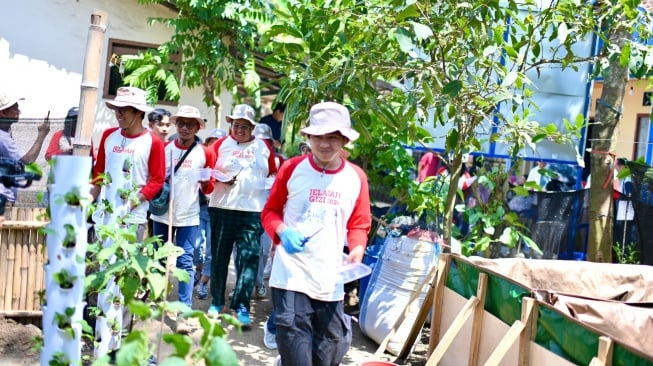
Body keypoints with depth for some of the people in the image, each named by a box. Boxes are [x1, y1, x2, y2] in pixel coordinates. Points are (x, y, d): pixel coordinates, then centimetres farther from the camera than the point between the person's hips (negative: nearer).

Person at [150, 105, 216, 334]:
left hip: (189, 217, -3)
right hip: (162, 213, 3)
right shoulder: (164, 148, 4)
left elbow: (209, 189, 3)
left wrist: (206, 182, -19)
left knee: (185, 263, -6)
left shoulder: (205, 153, -1)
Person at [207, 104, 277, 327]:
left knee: (249, 258, -5)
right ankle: (216, 302, 22)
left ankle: (241, 306, 0)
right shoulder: (220, 145, 8)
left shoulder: (263, 147, 12)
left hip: (253, 211, 0)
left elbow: (274, 174, 20)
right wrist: (222, 178, -14)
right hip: (222, 208, 0)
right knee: (219, 256, 8)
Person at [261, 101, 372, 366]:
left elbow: (359, 224, 10)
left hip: (330, 277, 3)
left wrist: (357, 250, -9)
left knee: (333, 342, 12)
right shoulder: (292, 168, -3)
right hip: (292, 273, -3)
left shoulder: (356, 177, 2)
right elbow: (270, 211, 5)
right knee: (293, 332, -9)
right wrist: (283, 231, -15)